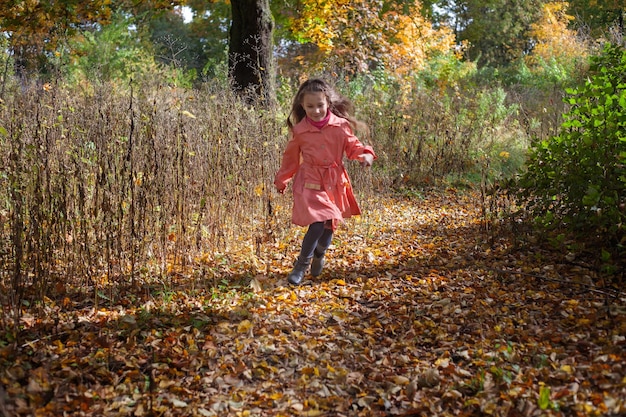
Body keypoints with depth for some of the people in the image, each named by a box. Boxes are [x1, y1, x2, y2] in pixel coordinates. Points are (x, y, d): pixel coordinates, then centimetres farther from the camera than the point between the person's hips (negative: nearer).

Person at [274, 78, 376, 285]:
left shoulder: (341, 125, -4)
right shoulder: (299, 130, -4)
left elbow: (352, 146, 6)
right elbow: (291, 157, 10)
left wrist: (365, 154, -16)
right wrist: (281, 180, 18)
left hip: (335, 182, 3)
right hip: (310, 183, -2)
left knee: (329, 225, 8)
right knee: (318, 223, -16)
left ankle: (318, 257, 40)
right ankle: (301, 265, 5)